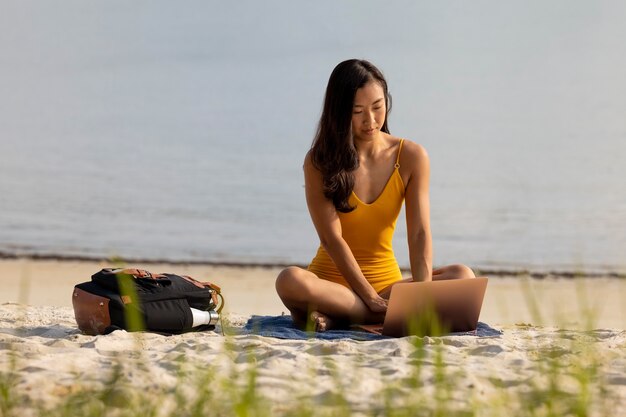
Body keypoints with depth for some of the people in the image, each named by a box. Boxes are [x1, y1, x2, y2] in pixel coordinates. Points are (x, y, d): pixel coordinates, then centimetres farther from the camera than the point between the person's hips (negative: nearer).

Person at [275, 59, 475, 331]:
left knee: (463, 277, -24)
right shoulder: (319, 162, -6)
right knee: (290, 281, -35)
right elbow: (332, 238, -13)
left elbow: (420, 233, -8)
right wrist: (370, 298, -22)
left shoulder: (411, 157, 0)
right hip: (333, 280, -4)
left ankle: (340, 317, -22)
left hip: (387, 281, 4)